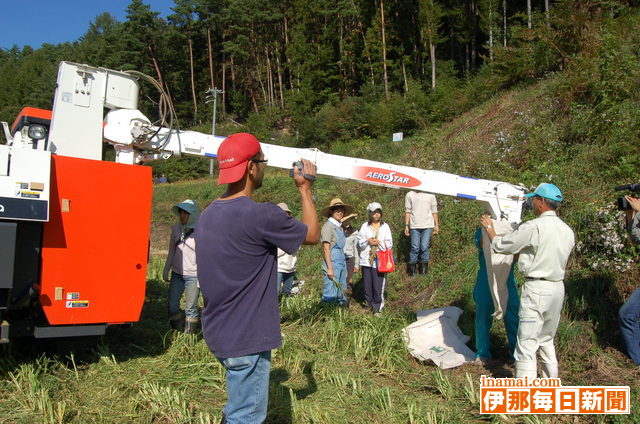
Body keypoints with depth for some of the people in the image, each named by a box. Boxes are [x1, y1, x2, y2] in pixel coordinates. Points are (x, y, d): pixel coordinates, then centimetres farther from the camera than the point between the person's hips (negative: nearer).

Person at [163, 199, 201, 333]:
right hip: (177, 274, 5)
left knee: (190, 308, 3)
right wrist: (166, 270, 16)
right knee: (172, 304, 8)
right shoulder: (176, 229, 7)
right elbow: (171, 252, 16)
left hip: (193, 276, -5)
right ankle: (178, 331, 27)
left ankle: (190, 335, 17)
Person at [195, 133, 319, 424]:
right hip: (245, 339, -9)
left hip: (217, 333, 9)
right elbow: (312, 235, -8)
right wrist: (305, 189, 3)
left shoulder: (207, 214, 3)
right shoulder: (261, 215, -23)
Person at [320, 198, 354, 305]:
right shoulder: (328, 226, -10)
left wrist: (344, 268, 17)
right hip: (332, 263, -9)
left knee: (341, 294, 12)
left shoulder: (339, 227, 15)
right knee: (330, 296, -8)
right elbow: (326, 249, -14)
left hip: (341, 263, 9)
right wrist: (330, 268, -18)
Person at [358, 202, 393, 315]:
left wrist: (379, 242, -12)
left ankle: (378, 308, 8)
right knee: (367, 284, 8)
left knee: (378, 285, -3)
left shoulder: (385, 226, 4)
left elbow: (389, 244, 2)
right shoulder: (365, 226, 8)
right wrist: (368, 241, -11)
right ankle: (369, 304, 24)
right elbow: (360, 242, 7)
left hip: (380, 260, -2)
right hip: (366, 259, 2)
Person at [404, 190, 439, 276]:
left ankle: (424, 269, 8)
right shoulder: (410, 195, 7)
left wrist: (436, 225, 11)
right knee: (415, 248, -2)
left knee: (424, 247, -3)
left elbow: (434, 211, 14)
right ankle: (411, 269, 7)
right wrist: (406, 226, 4)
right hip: (414, 226, -1)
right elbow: (408, 211, 8)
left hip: (428, 226, 1)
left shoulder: (430, 195, 10)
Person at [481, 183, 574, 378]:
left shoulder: (533, 227, -15)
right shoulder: (567, 231, 8)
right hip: (558, 287, 8)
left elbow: (500, 245, -9)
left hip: (537, 289, -8)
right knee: (547, 340, 22)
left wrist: (489, 228, 10)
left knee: (527, 344, -3)